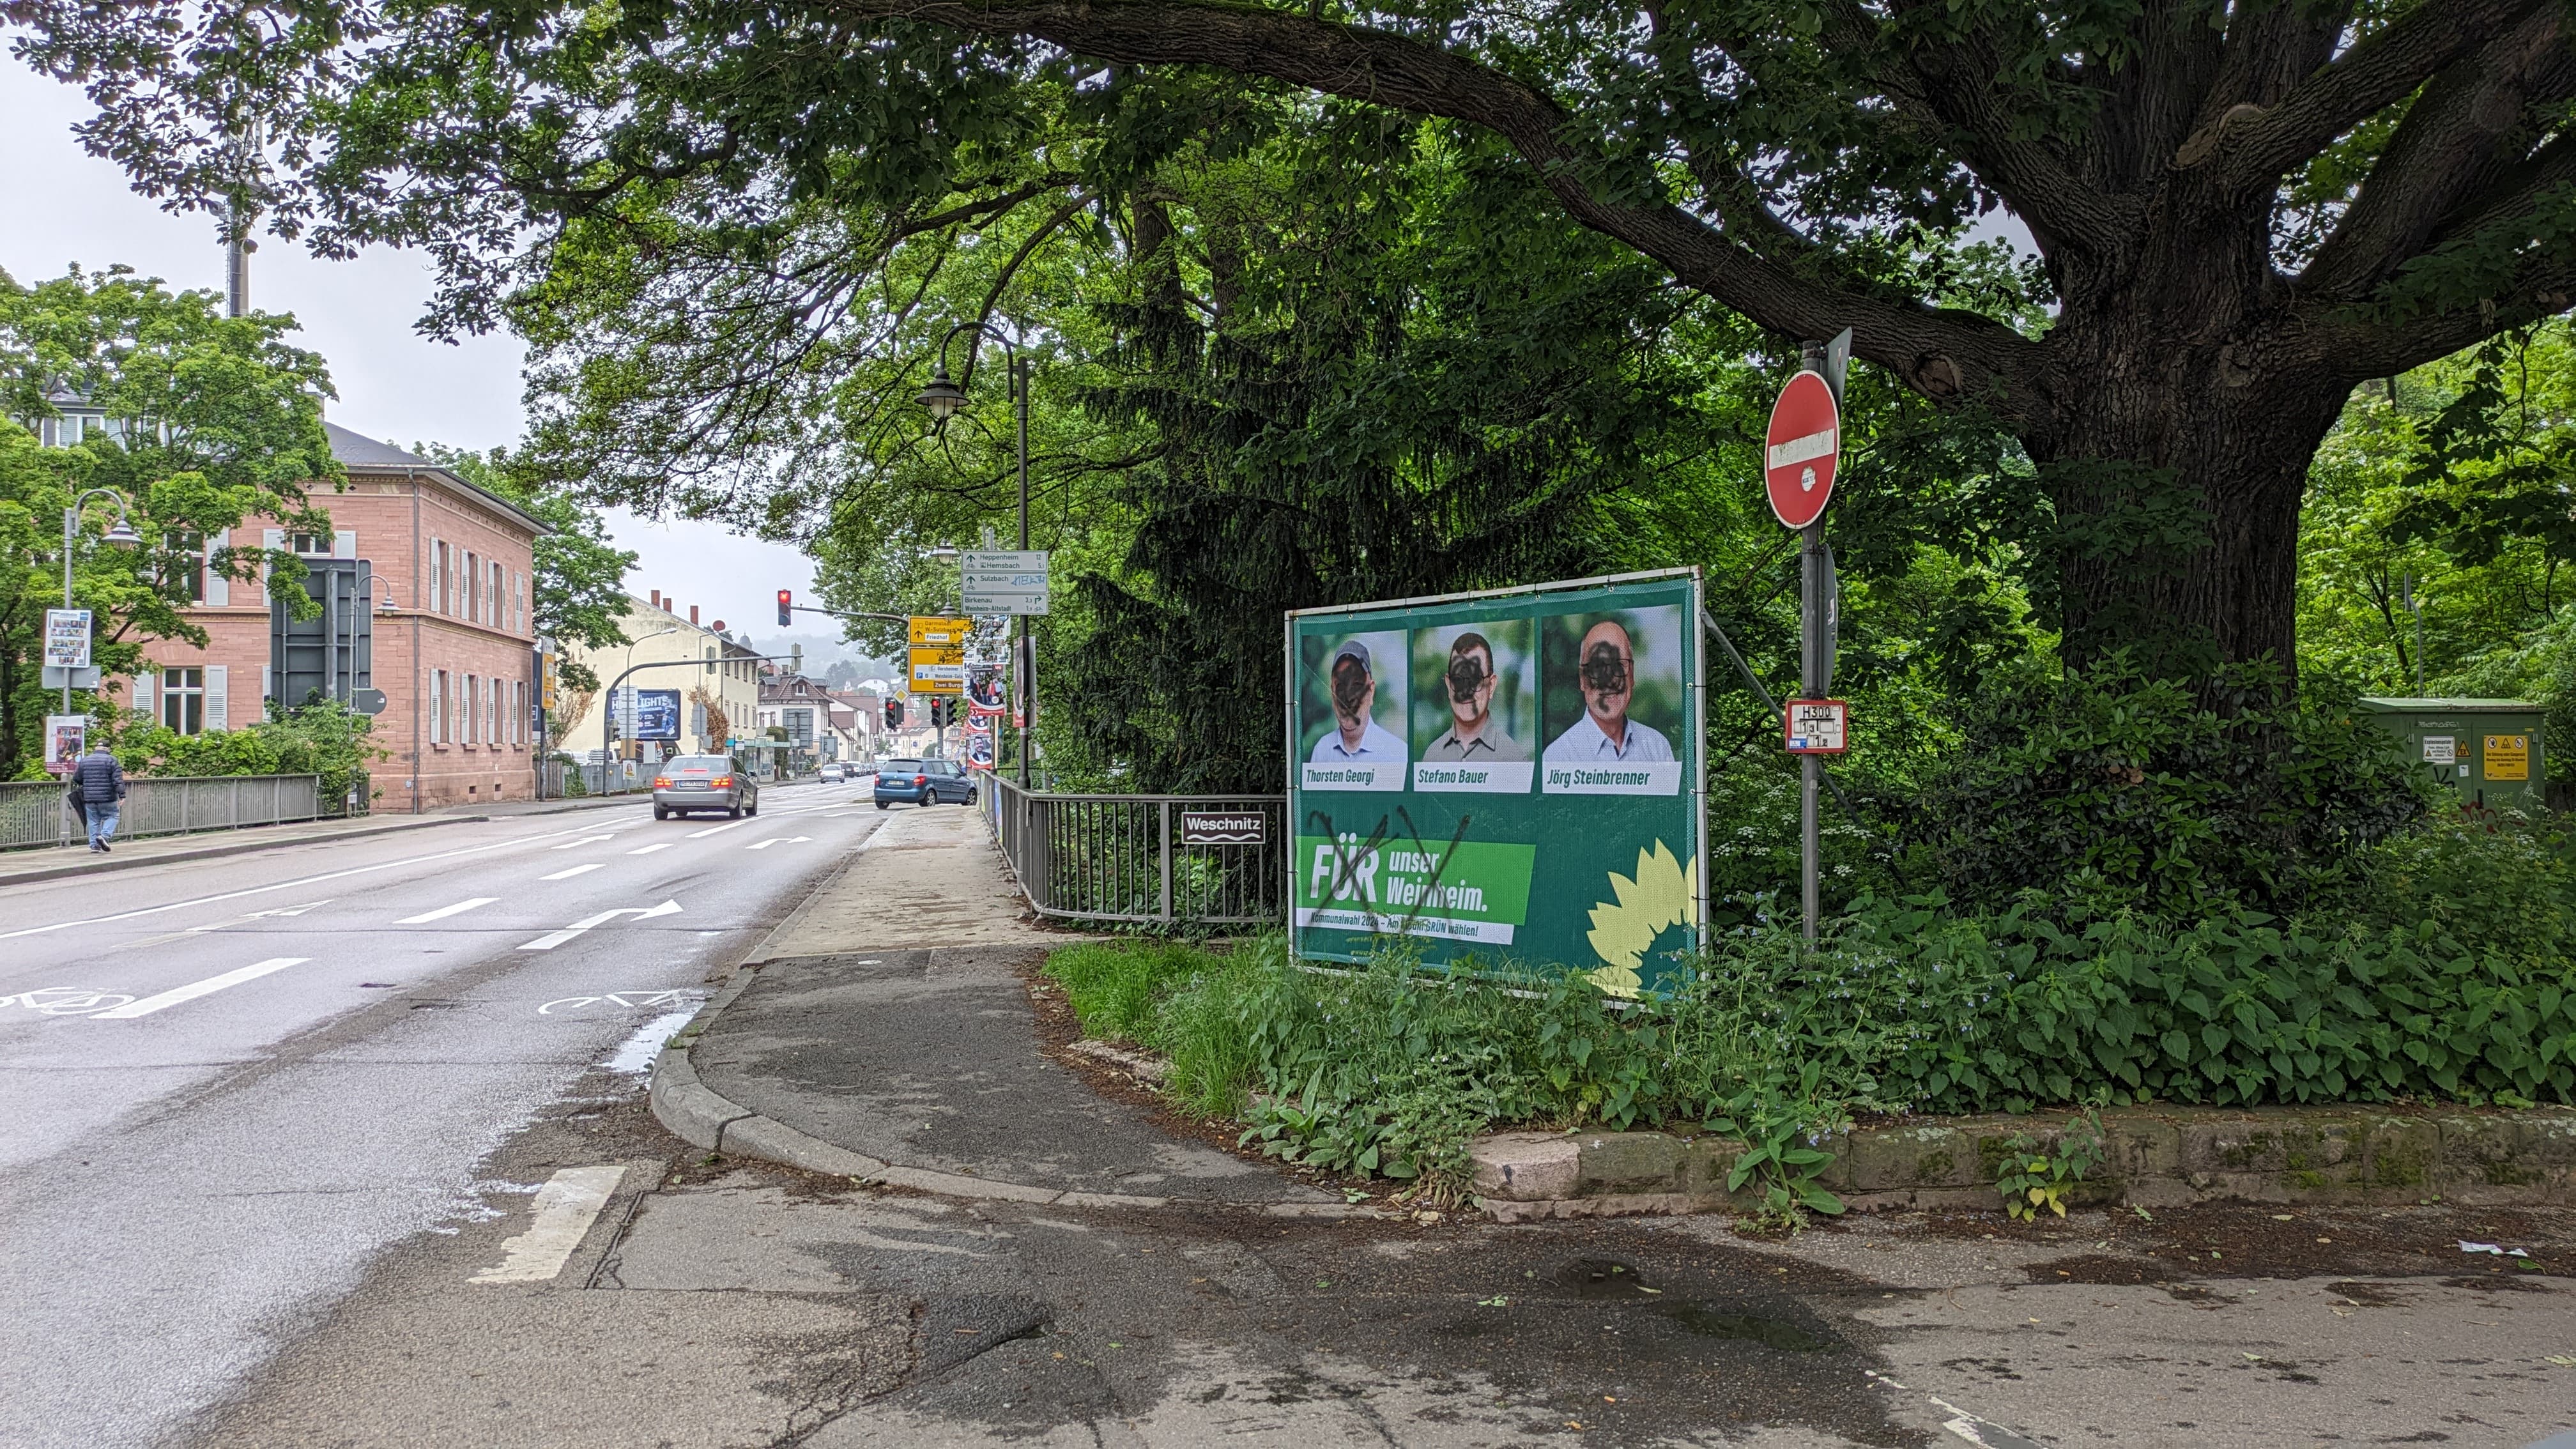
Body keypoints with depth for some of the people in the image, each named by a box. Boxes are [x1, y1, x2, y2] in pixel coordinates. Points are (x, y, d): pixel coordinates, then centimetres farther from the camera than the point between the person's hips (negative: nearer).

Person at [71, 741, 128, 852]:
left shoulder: (84, 760, 9)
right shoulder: (111, 760, -4)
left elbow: (76, 779, 15)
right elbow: (118, 780, -11)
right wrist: (122, 796, -11)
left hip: (89, 798, 4)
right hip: (107, 798, -4)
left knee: (94, 821, 9)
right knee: (112, 817, 8)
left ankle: (94, 845, 8)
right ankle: (104, 835, -13)